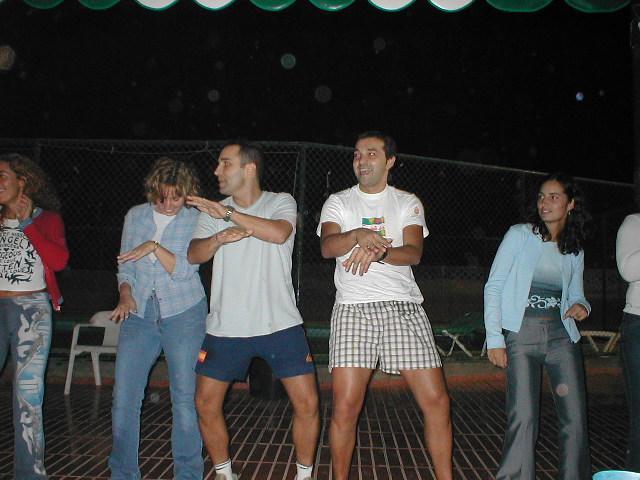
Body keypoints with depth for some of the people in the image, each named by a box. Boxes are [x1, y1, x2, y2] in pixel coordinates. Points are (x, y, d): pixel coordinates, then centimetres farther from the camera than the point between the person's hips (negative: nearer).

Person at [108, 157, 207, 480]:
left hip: (184, 314, -3)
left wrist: (154, 247, -19)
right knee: (123, 398, 1)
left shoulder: (196, 221, -2)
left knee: (185, 397, 1)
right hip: (139, 315, 3)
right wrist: (126, 294, -5)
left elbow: (184, 271, -10)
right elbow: (124, 265, 12)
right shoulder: (135, 216, 8)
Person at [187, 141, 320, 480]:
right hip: (225, 327, 3)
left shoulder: (281, 202, 1)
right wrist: (221, 237, -24)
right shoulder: (213, 212, 8)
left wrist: (227, 213, -22)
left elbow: (279, 233, -21)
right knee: (206, 404, 5)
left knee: (307, 403, -3)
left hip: (280, 324, -2)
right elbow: (194, 255, -5)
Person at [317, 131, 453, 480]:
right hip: (353, 308, -1)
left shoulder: (408, 203, 14)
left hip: (403, 307, 1)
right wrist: (358, 235, -26)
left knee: (436, 400, -3)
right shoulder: (338, 202, 12)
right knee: (345, 406, -8)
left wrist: (378, 252, -21)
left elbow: (414, 253, -2)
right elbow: (327, 246, -6)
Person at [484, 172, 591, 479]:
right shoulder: (520, 235, -1)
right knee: (523, 417, -9)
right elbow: (493, 287, -4)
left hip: (561, 334, 4)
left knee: (576, 417, 2)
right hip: (521, 335, -4)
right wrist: (494, 338, -11)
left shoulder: (574, 251, 12)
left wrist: (581, 305, -4)